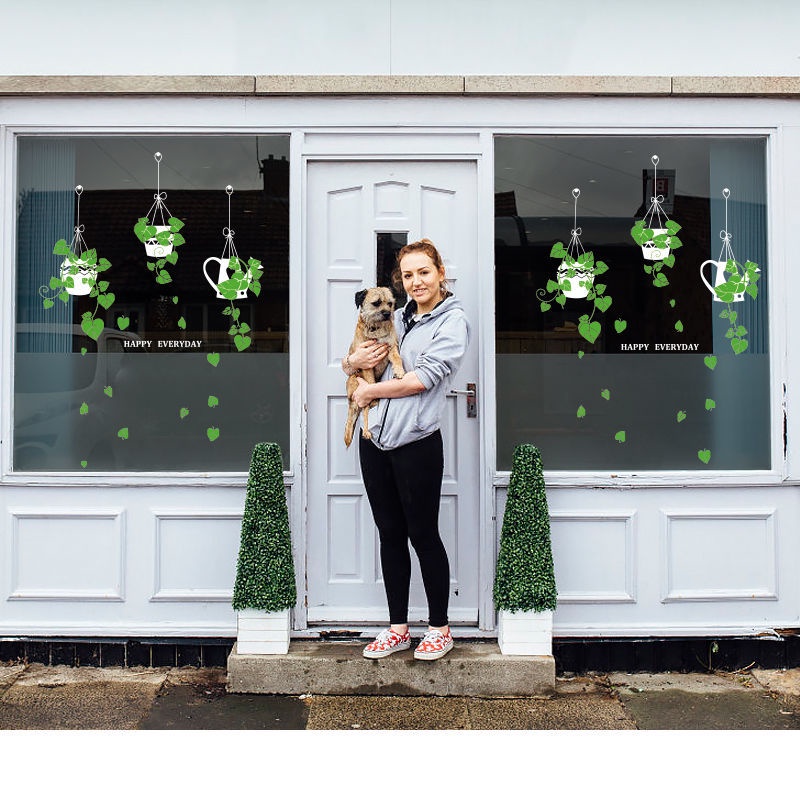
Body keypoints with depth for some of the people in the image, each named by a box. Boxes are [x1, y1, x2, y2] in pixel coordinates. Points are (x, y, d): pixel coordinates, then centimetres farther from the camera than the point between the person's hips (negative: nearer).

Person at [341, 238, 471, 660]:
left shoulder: (452, 321, -4)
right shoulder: (396, 317, 14)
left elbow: (423, 379, -16)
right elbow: (349, 362, 20)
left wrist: (369, 391, -7)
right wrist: (355, 360, -4)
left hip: (416, 443, -6)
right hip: (375, 439, 6)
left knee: (423, 535, 3)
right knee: (390, 535, 12)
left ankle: (439, 628, 18)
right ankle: (397, 628, 23)